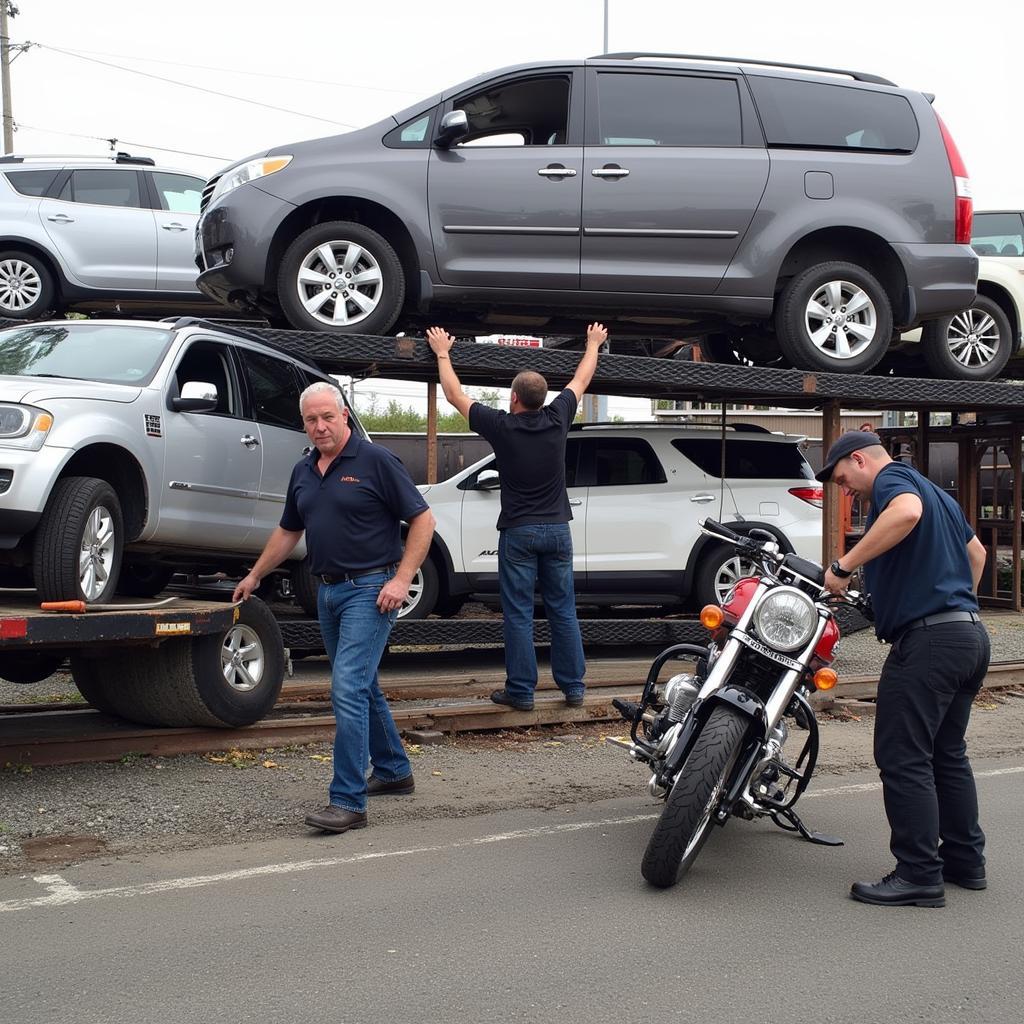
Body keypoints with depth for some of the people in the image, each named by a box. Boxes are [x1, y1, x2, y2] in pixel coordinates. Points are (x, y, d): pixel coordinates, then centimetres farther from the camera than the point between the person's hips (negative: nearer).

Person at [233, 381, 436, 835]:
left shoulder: (375, 461, -10)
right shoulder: (303, 472, 12)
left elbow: (422, 519, -11)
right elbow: (288, 531, 25)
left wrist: (402, 578, -18)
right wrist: (255, 575, 27)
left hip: (370, 589, -8)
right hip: (329, 590, 8)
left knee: (348, 688, -16)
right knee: (361, 686, 17)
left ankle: (348, 801, -14)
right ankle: (393, 771, 34)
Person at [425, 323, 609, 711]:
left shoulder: (502, 426, -9)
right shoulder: (556, 419, -2)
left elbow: (455, 395, 4)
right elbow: (581, 380, 17)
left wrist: (442, 352, 17)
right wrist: (593, 344, 33)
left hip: (518, 533, -3)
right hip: (557, 530, 3)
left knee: (518, 614, 1)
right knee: (563, 611, 8)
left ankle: (520, 691, 3)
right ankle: (573, 687, 12)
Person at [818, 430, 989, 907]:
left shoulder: (890, 479, -5)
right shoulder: (936, 492, 24)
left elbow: (907, 511, -29)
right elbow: (976, 551, 36)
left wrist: (844, 565, -26)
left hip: (927, 637, -10)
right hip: (970, 635, 10)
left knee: (903, 758, -7)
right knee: (947, 755, 18)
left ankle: (919, 874, -6)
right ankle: (964, 860, 24)